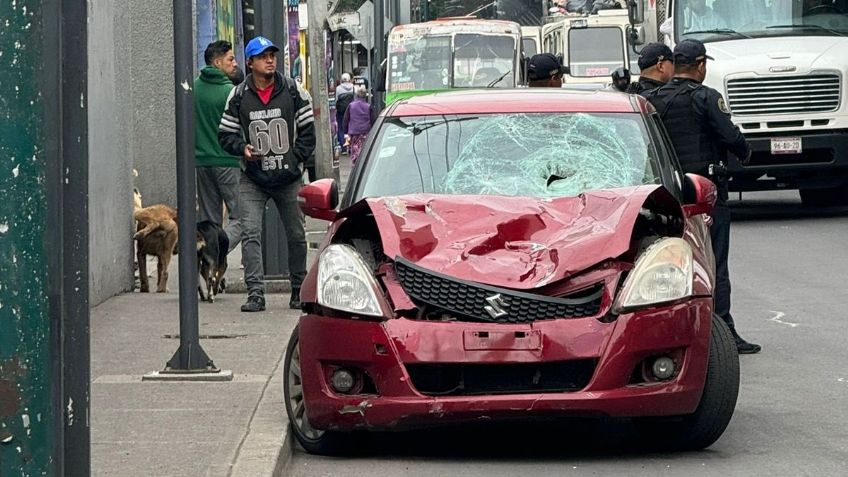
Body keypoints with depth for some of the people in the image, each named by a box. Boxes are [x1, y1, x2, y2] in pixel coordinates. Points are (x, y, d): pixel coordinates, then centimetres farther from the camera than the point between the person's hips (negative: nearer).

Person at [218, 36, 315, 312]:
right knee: (250, 233, -13)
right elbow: (226, 134, 6)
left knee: (296, 235, 10)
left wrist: (296, 158, -6)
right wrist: (242, 148, -13)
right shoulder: (238, 97, 0)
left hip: (289, 178, 1)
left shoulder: (293, 92, 0)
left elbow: (307, 131, 5)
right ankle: (255, 293, -13)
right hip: (252, 179, -1)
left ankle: (299, 290, 27)